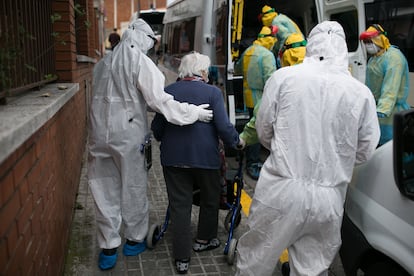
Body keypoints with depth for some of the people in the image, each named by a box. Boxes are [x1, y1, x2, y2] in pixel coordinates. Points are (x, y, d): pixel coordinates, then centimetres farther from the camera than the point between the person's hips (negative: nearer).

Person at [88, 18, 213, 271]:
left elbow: (104, 96, 9)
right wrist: (194, 112, -12)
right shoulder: (140, 61, -10)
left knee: (105, 191, 11)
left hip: (100, 134, 5)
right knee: (133, 189, 12)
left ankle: (108, 248, 19)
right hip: (128, 136, -5)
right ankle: (134, 240, 28)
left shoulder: (104, 62, 9)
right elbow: (159, 100, -16)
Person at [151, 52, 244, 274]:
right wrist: (236, 141, 5)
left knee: (179, 205, 8)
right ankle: (204, 239, 38)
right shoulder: (212, 92, -8)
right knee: (210, 198, 23)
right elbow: (224, 127, -13)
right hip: (205, 156, -2)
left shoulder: (167, 92, 1)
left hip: (173, 158, 2)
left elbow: (156, 128, 4)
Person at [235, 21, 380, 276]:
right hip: (329, 200, 2)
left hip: (281, 191, -2)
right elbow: (365, 151, 8)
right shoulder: (362, 93, -1)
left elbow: (264, 132, 3)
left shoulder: (284, 76, -5)